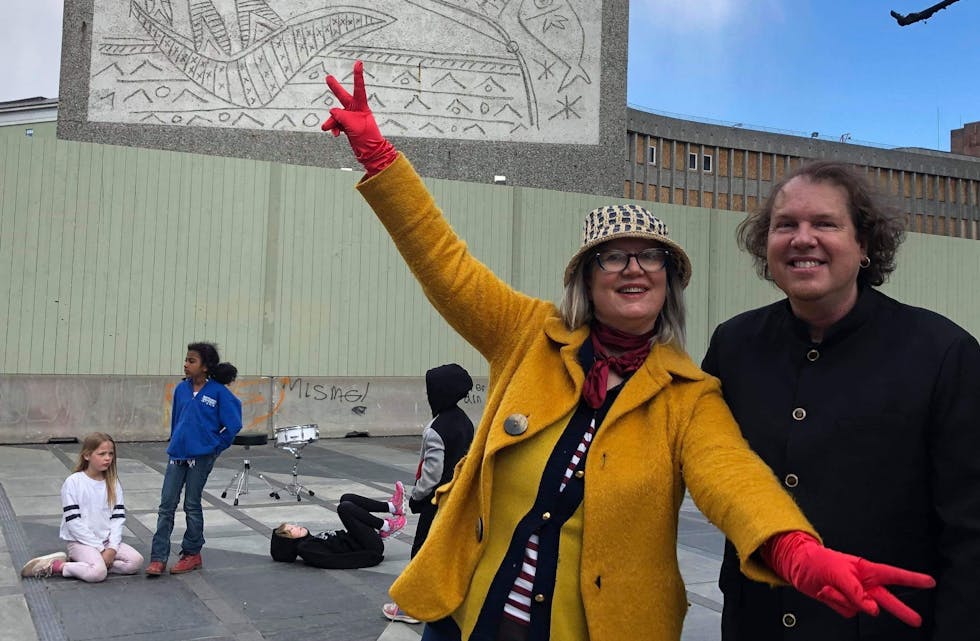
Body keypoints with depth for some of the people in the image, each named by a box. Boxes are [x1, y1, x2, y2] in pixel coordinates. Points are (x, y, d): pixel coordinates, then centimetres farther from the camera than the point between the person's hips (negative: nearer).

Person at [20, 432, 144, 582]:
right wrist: (100, 548, -14)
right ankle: (53, 566, -6)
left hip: (107, 540, 6)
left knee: (136, 561, -16)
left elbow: (118, 517, 3)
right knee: (98, 573, -31)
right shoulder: (73, 482, -9)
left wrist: (112, 548, -12)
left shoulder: (113, 482, 6)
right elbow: (73, 521, -12)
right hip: (80, 541, -6)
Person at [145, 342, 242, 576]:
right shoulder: (181, 388, 4)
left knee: (192, 505, 7)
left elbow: (233, 424, -7)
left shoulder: (219, 392, -11)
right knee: (166, 505, 3)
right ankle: (158, 558, 9)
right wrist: (175, 441, 15)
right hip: (177, 454, 5)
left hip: (201, 456, -5)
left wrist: (216, 446, -2)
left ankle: (192, 554, 23)